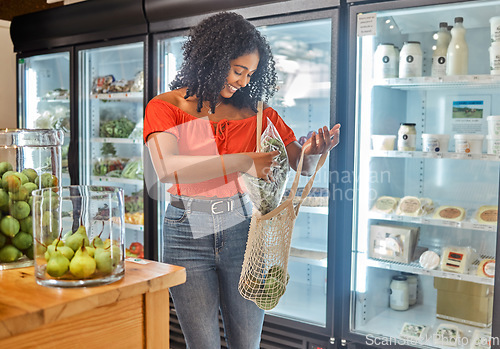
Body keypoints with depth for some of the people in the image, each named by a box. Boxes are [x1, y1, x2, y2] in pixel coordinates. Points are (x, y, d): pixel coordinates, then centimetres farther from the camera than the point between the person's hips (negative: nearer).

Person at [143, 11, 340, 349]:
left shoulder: (255, 111, 6)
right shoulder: (165, 107, -1)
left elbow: (302, 165, 9)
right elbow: (166, 168, -21)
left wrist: (315, 150, -16)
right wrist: (243, 162, -25)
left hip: (242, 229, 2)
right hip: (189, 234, -1)